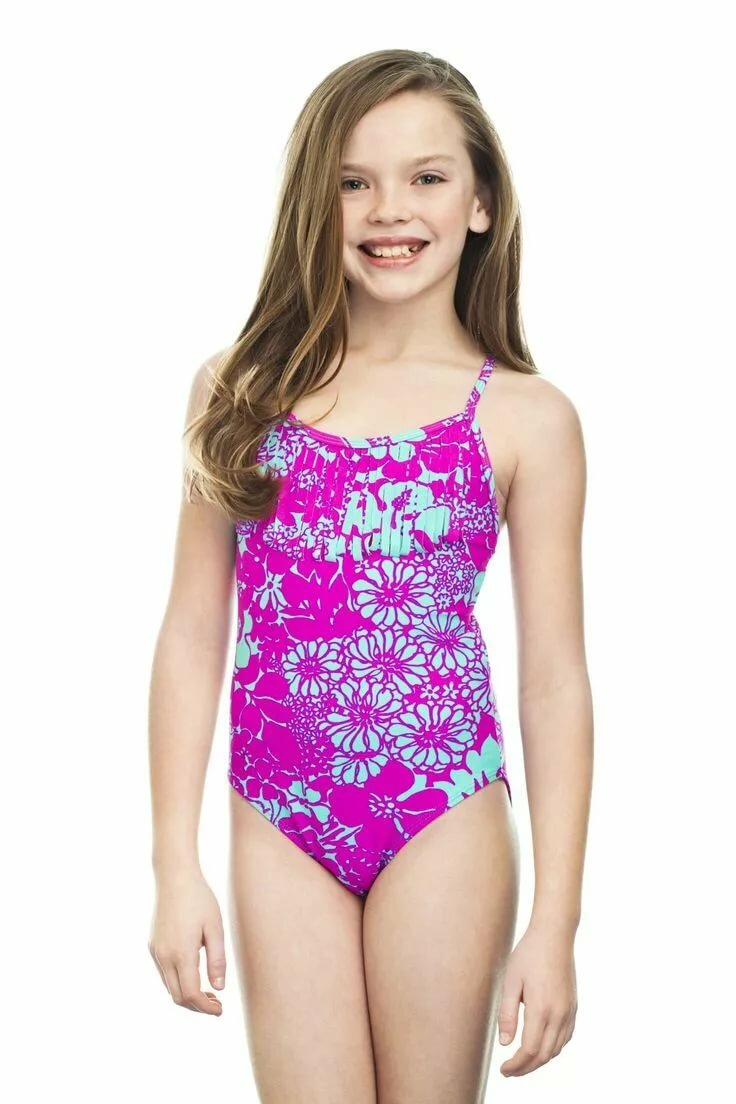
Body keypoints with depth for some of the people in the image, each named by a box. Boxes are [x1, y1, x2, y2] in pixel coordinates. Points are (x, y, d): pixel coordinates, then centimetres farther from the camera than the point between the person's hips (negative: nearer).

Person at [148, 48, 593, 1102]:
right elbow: (193, 635, 5)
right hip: (279, 825, 1)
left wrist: (555, 923, -4)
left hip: (445, 817, -1)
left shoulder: (526, 418, -2)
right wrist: (177, 867, 2)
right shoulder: (239, 391, 3)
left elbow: (555, 680, -1)